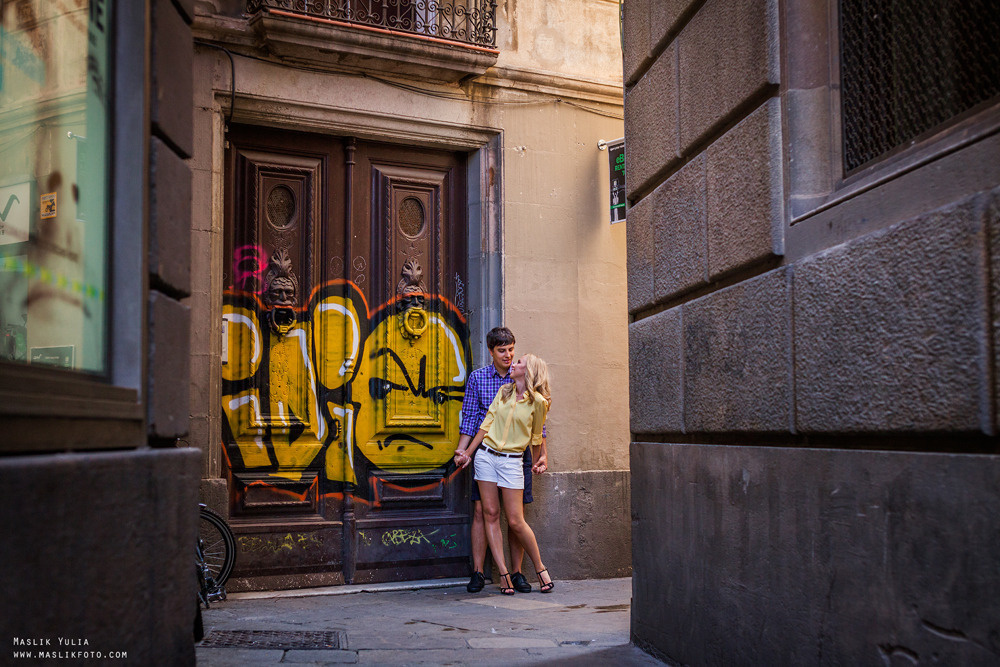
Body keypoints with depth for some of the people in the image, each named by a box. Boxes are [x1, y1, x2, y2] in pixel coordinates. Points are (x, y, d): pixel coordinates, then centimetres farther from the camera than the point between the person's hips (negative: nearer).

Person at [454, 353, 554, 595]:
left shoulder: (538, 401, -5)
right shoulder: (504, 391, 8)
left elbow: (536, 438, 7)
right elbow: (487, 424, 10)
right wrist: (467, 453, 9)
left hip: (511, 461, -4)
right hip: (486, 455, 5)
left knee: (515, 521, -5)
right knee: (490, 514, 0)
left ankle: (540, 568, 14)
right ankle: (504, 573, 4)